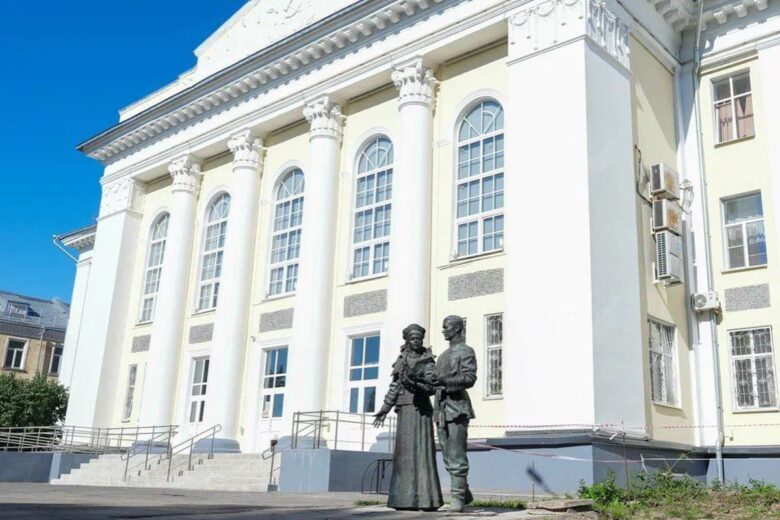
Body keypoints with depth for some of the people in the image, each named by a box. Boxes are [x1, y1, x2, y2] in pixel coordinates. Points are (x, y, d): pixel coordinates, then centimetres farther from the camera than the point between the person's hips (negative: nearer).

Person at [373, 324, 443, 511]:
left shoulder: (428, 361, 0)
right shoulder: (402, 360, 14)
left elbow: (432, 387, -8)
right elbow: (394, 387, 16)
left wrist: (416, 384, -26)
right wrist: (384, 410, 13)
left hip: (421, 409, -5)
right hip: (404, 409, 5)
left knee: (421, 450, -10)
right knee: (404, 452, 4)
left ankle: (426, 499, -8)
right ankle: (405, 498, 9)